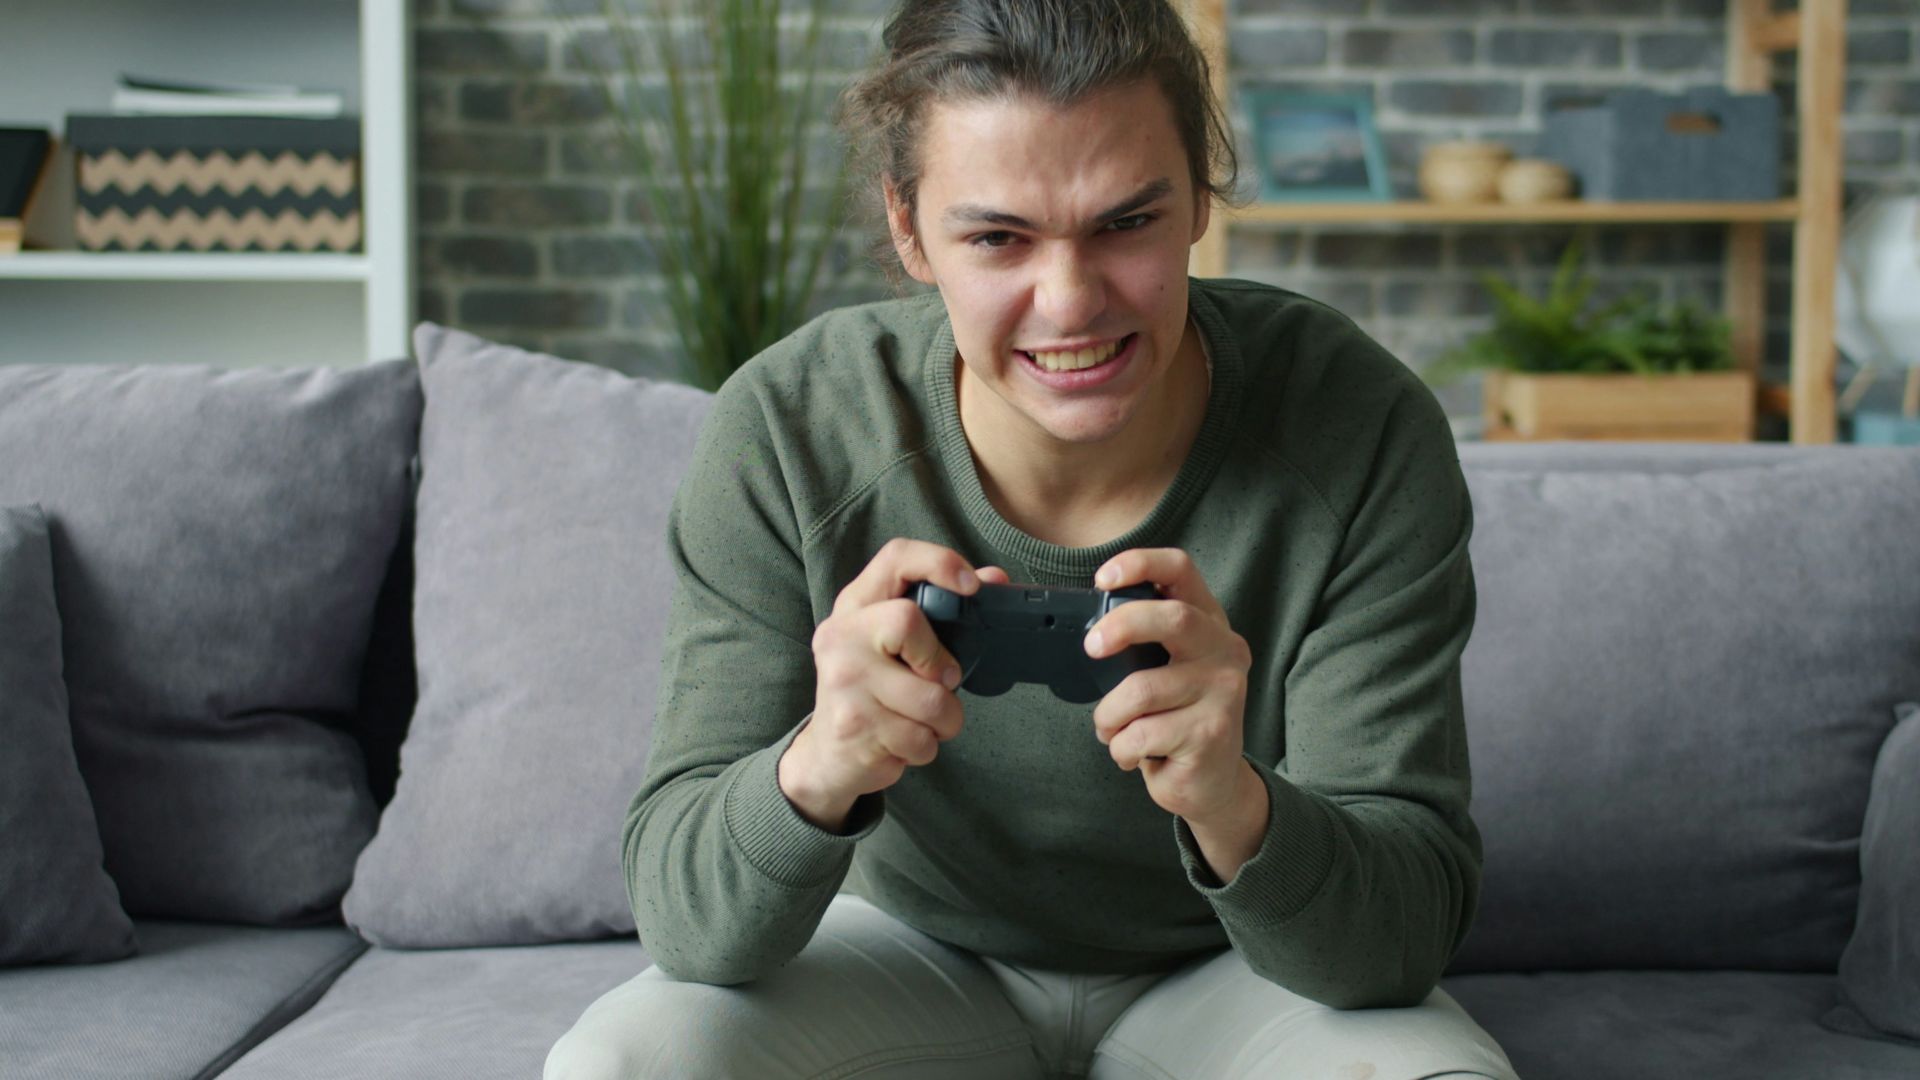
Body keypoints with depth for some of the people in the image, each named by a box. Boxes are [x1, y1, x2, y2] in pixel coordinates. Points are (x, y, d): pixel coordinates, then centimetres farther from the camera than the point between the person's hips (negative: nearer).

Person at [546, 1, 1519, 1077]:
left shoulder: (1368, 432, -22)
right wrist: (815, 773, -45)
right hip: (916, 953, 1)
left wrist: (1236, 808, -46)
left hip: (1233, 972, 0)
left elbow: (1408, 931, -23)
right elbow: (690, 920, -22)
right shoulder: (785, 434, -20)